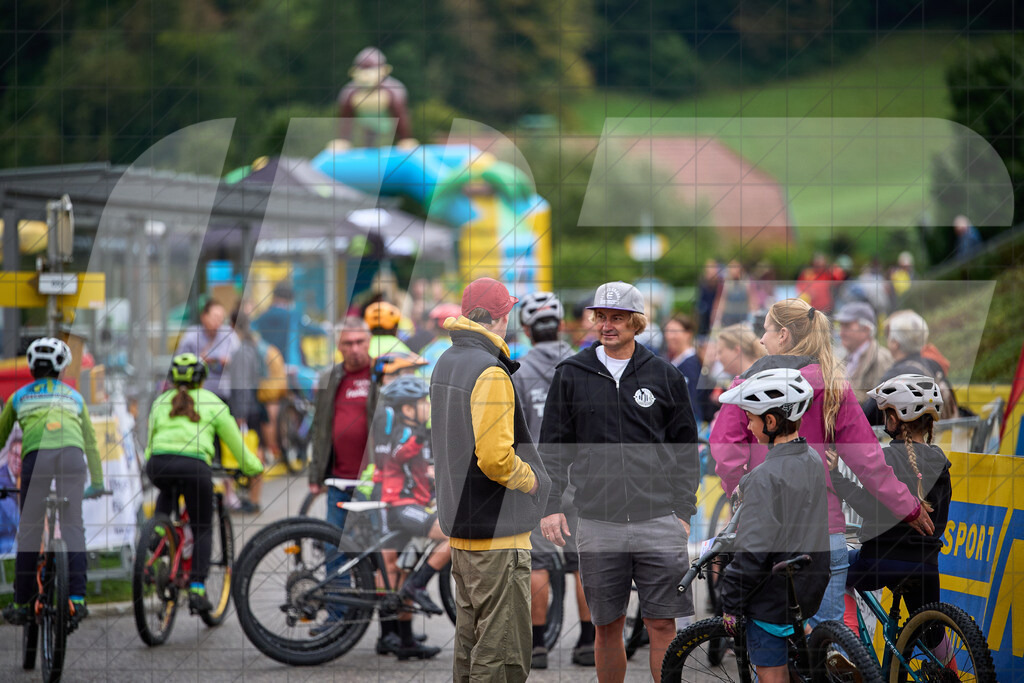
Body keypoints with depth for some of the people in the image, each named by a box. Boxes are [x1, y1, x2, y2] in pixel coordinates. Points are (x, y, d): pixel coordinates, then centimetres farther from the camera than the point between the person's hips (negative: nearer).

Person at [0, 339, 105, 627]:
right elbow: (91, 442, 35)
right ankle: (76, 598, -8)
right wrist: (97, 482, 44)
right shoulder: (74, 397, 30)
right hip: (72, 452, 1)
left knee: (29, 529, 5)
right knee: (72, 526, 3)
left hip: (36, 453, -1)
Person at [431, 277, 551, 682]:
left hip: (458, 522, 10)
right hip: (497, 529, -10)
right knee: (501, 648, -6)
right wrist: (531, 480, -8)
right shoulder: (490, 373, -19)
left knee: (470, 639, 17)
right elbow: (496, 458, -25)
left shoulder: (446, 364, 11)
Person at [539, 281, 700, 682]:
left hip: (659, 521, -1)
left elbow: (685, 449, 11)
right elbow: (553, 448, 10)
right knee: (607, 626, 6)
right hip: (598, 524, 1)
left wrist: (684, 510, 5)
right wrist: (551, 505, 1)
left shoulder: (665, 377, 6)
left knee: (662, 624, -3)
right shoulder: (570, 375, 7)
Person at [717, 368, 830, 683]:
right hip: (809, 587, 8)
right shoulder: (815, 462, 3)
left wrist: (730, 603, -13)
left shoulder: (766, 477, -22)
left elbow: (752, 550, -21)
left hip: (773, 595, -8)